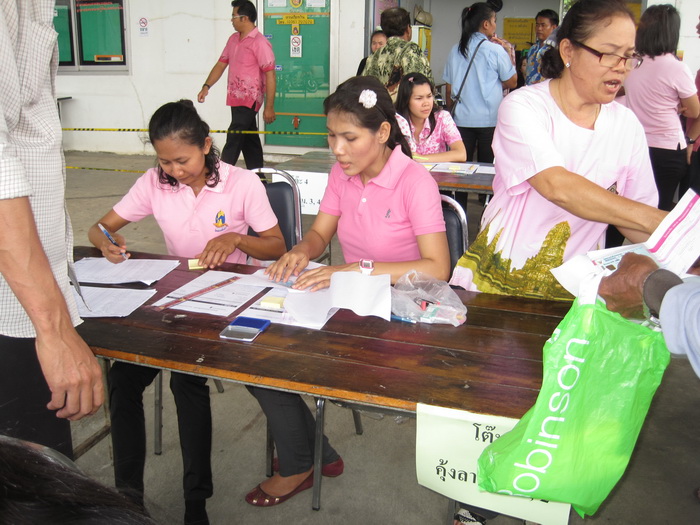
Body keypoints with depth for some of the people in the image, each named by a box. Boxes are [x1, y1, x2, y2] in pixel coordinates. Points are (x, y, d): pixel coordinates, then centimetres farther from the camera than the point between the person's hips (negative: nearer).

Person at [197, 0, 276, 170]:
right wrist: (206, 86, 3)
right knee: (249, 140, 12)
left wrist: (269, 107, -19)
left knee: (233, 141, -10)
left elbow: (270, 75, -16)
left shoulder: (259, 43, -13)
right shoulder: (233, 39, 13)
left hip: (249, 100, -8)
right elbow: (221, 64, 16)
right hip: (236, 99, 9)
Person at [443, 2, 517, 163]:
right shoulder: (495, 50, -7)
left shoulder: (455, 51, 6)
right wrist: (509, 53, 10)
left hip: (461, 119, 4)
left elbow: (449, 88, 9)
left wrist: (451, 113, 20)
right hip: (489, 120, -4)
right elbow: (512, 82, 0)